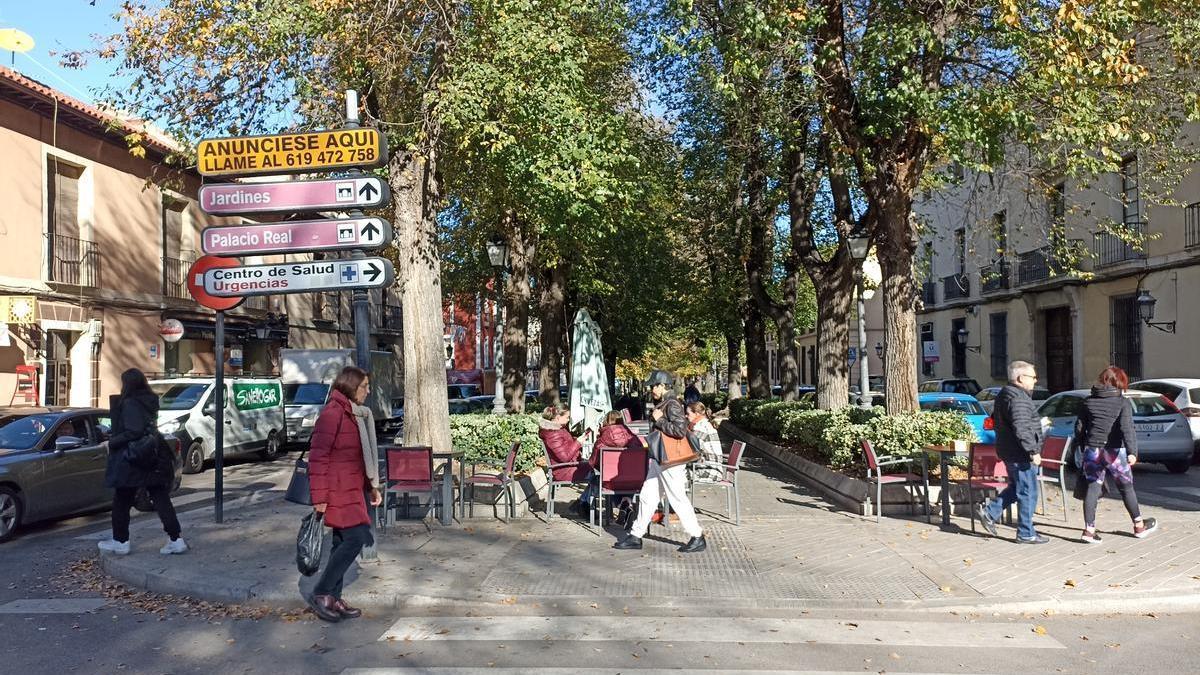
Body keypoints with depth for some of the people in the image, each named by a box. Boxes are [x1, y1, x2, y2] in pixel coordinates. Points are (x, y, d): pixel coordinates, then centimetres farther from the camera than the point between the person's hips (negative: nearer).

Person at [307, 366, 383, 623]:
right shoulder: (332, 414, -14)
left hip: (350, 491, 10)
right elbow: (317, 457, -17)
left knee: (343, 543, 11)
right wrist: (319, 497, -19)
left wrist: (371, 486, 21)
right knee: (356, 538, -13)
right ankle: (321, 594, -3)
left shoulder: (348, 414, 18)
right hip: (338, 492, -10)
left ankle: (333, 599, 18)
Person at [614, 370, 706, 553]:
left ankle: (698, 538, 9)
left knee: (678, 499, -2)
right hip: (658, 459, 10)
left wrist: (659, 420, -20)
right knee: (647, 496, 12)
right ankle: (636, 536, 20)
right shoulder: (660, 404, 13)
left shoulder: (672, 405, -17)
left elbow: (680, 430, -27)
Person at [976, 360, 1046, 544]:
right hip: (1021, 454, -10)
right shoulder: (1017, 398, -21)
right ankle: (1026, 534, 7)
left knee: (1016, 488, 21)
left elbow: (995, 418, 24)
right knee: (1028, 493, 0)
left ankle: (989, 511, 17)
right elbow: (1021, 428, -28)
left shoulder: (1005, 394, 14)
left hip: (1009, 451, 10)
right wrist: (1033, 451, -25)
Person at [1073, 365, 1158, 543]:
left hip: (1092, 450, 3)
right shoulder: (1122, 402, -5)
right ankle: (1139, 526, 29)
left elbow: (1079, 427, 8)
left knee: (1092, 488, 4)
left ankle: (1089, 530, -2)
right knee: (1126, 487, 14)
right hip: (1114, 451, -3)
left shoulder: (1089, 401, 7)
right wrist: (1132, 452, -22)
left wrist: (1083, 447, 19)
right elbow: (1127, 428, -17)